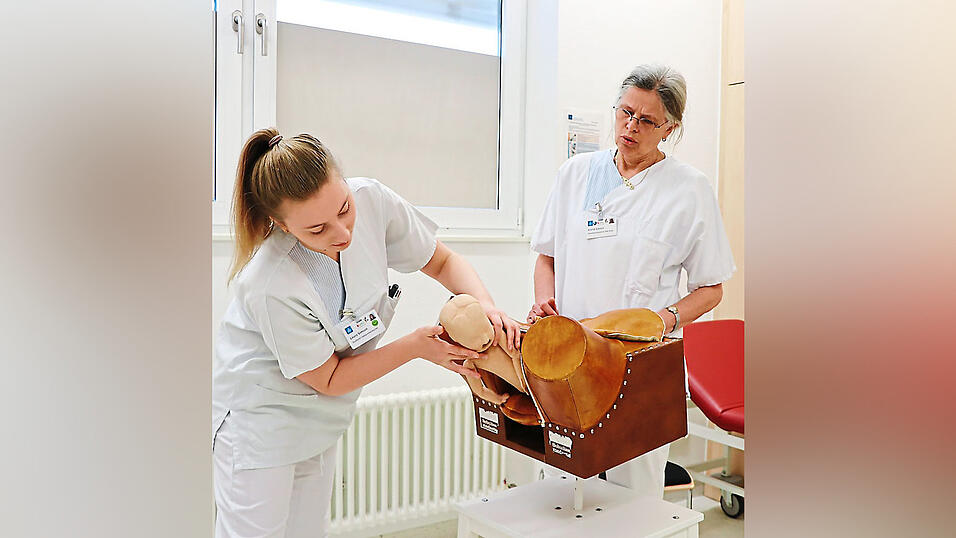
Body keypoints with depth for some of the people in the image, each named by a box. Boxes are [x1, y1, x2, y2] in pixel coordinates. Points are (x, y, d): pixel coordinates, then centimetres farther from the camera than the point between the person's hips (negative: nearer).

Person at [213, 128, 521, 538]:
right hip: (258, 416, -5)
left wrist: (485, 304, -23)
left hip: (319, 417, 6)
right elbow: (327, 380, -19)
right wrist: (416, 346, -24)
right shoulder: (269, 286, -35)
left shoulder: (371, 199, -21)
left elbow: (442, 261, -4)